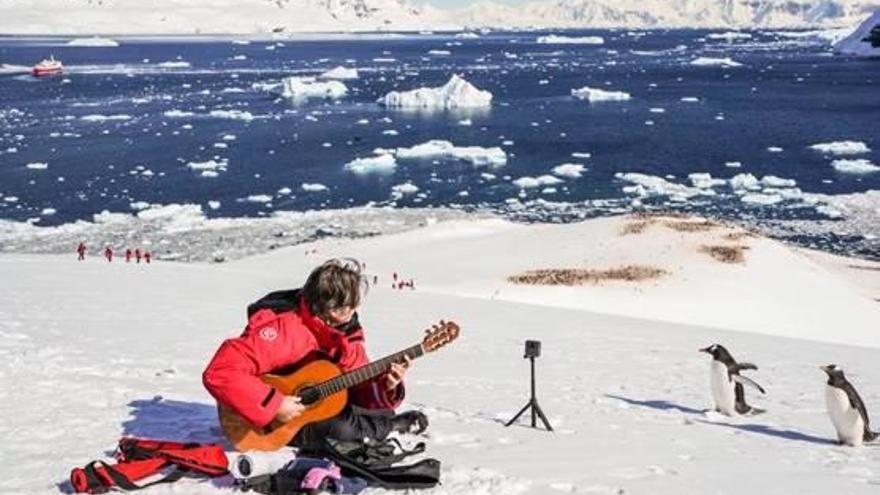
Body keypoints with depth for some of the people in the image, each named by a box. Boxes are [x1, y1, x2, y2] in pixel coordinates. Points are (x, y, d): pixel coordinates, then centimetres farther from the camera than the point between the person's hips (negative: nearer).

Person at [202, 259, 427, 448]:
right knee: (339, 429, -29)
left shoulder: (347, 331, -3)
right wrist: (274, 406, -35)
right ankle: (392, 426, -3)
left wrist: (385, 387, -22)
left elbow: (360, 388, 1)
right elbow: (219, 373, -38)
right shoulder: (282, 326, -29)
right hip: (274, 423, -8)